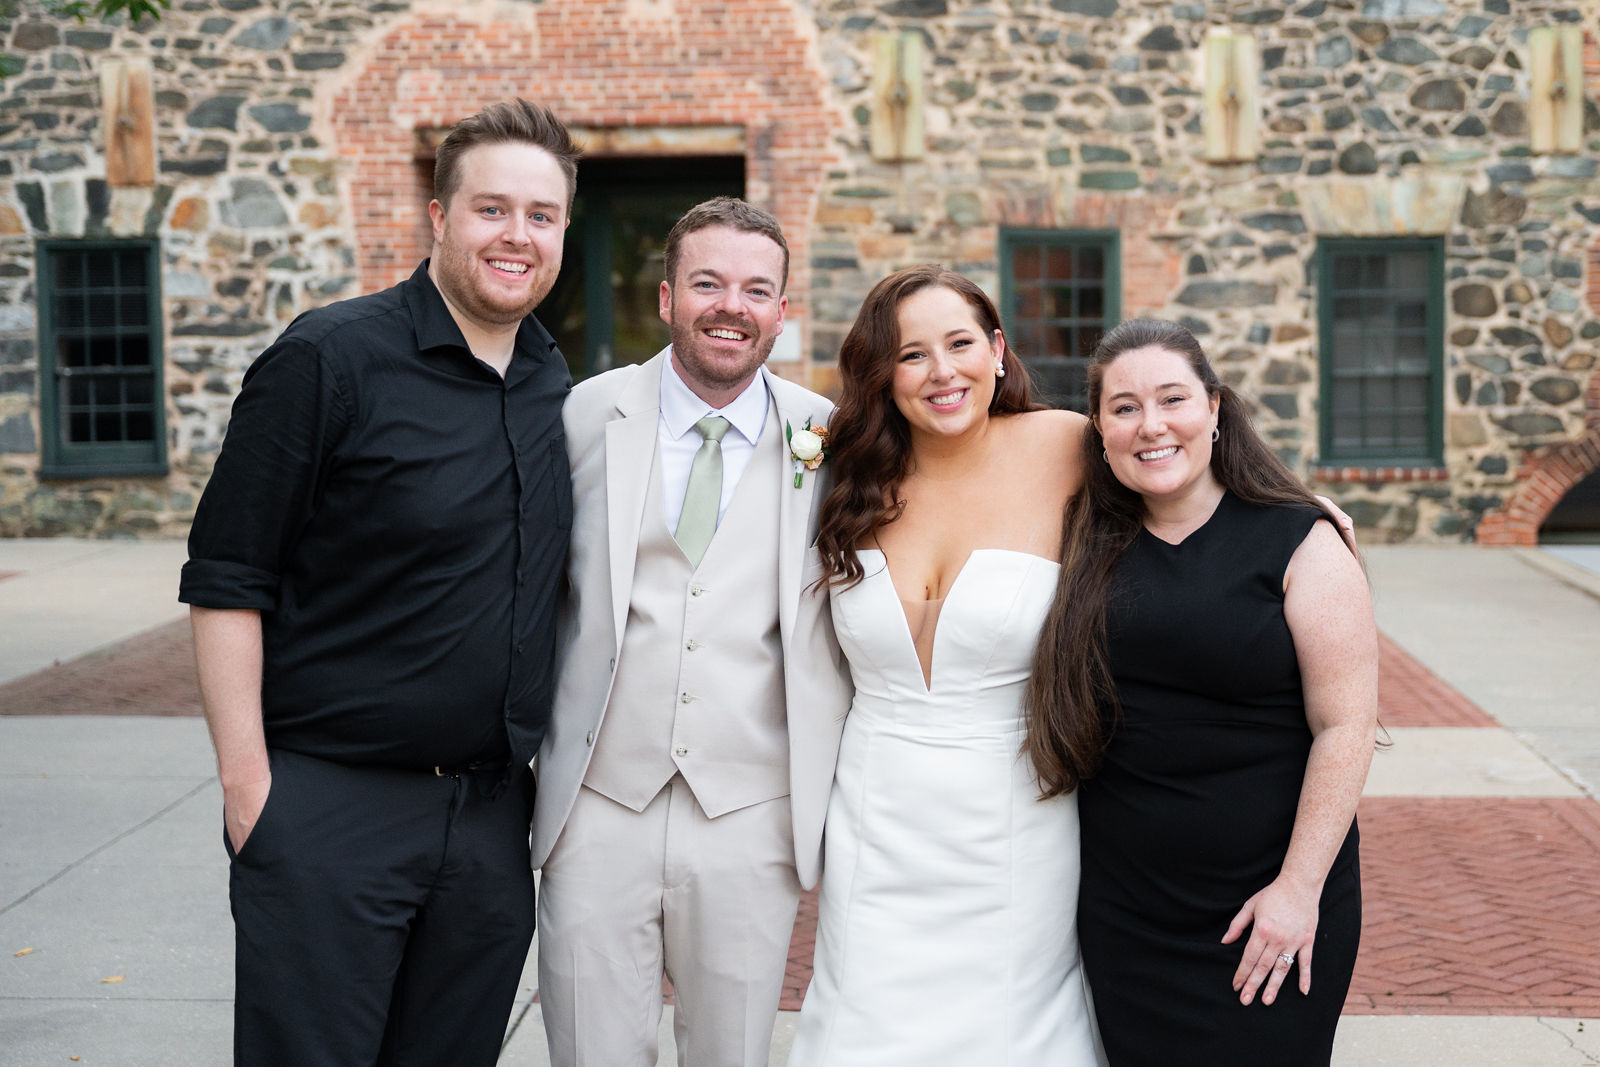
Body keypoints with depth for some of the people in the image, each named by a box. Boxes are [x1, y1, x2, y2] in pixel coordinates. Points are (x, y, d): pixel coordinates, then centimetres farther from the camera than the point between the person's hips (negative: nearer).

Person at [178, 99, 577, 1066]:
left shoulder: (557, 388, 9)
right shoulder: (329, 359, -9)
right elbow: (225, 579, -10)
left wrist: (538, 764, 13)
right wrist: (246, 777, -12)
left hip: (494, 818, 6)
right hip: (328, 808, -5)